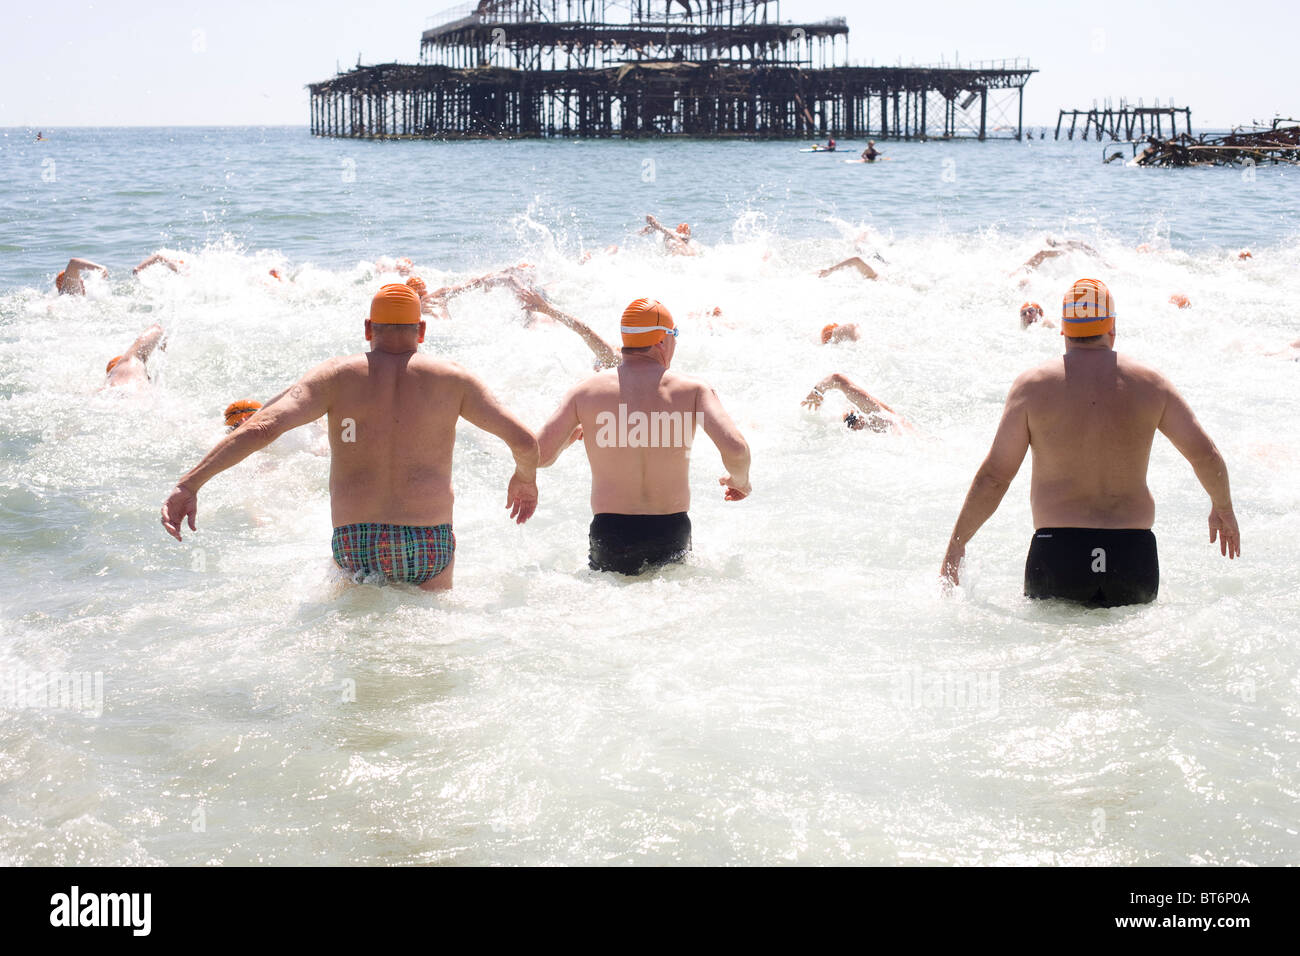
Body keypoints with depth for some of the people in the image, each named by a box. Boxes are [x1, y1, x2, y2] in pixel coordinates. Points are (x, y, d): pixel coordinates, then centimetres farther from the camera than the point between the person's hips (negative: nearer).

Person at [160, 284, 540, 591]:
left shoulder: (336, 376, 3)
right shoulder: (451, 379, 5)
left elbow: (261, 429, -9)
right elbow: (525, 441, 4)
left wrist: (189, 484, -8)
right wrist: (525, 478, 27)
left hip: (355, 548, 1)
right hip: (430, 544, 0)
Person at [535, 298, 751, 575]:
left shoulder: (586, 391, 2)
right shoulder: (693, 390, -1)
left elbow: (540, 455, 1)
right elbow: (735, 450, -12)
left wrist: (568, 438, 24)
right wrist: (740, 480, 11)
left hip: (609, 534, 1)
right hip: (671, 533, 0)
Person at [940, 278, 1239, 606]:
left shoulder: (1033, 385, 0)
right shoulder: (1149, 383, 6)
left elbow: (993, 476, -1)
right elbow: (1206, 456, 7)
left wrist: (955, 545, 8)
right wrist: (1223, 508, 27)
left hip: (1058, 553, -1)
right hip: (1134, 553, 2)